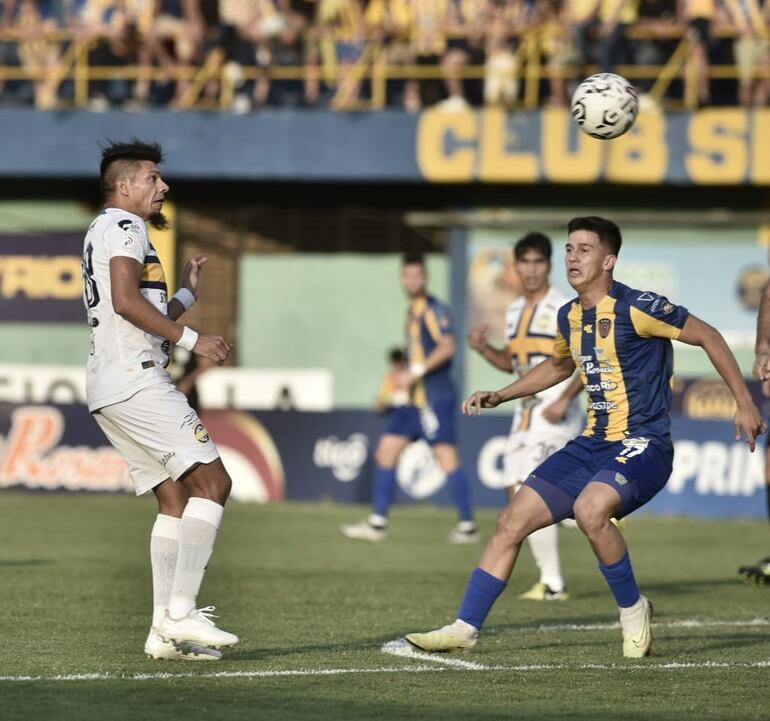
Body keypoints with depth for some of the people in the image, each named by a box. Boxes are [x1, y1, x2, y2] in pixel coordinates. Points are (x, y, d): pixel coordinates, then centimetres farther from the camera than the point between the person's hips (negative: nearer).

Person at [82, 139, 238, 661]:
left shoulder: (109, 231, 29)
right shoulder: (123, 226, -3)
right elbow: (126, 301, -19)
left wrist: (187, 294, 29)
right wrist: (191, 339, -17)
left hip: (109, 387, 10)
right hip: (135, 379, -10)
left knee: (176, 498, 9)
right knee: (212, 481, -13)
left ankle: (165, 628, 4)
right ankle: (181, 612, -19)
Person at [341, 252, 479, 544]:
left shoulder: (434, 309, -10)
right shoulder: (412, 312, 17)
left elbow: (447, 347, -23)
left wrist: (418, 370, -25)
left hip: (436, 397, -10)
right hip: (415, 399, 10)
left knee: (447, 459, -10)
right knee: (386, 452, 8)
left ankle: (468, 527, -5)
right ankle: (378, 523, 12)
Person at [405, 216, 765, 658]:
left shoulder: (636, 308, -15)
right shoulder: (570, 316, 9)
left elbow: (708, 336, -7)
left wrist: (745, 402, -7)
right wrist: (499, 397, 24)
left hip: (643, 446, -8)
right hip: (594, 444, 8)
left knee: (589, 510, -34)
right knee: (512, 521, -1)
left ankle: (633, 609, -11)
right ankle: (466, 628, 7)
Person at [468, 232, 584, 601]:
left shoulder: (565, 309, -10)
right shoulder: (515, 311, 13)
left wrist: (565, 399, -22)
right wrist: (484, 349, 5)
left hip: (556, 414, -8)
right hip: (526, 411, 8)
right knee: (516, 492, 4)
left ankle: (552, 583, -8)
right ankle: (549, 576, 11)